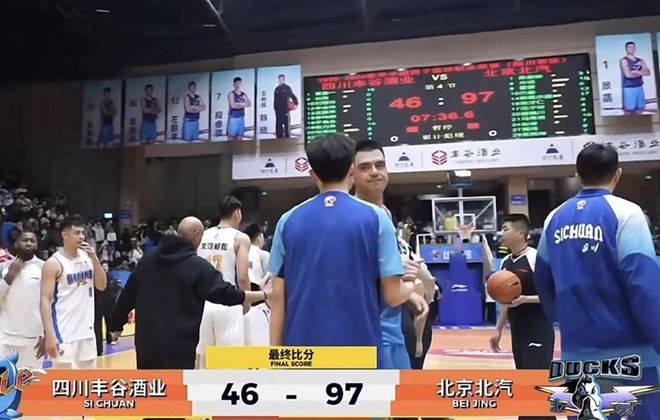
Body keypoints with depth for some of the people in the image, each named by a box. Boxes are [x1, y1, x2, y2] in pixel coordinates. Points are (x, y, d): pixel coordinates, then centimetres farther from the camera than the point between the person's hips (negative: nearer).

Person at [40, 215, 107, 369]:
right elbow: (45, 300, -14)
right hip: (64, 333, -6)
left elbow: (101, 286, 5)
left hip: (87, 330, 6)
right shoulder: (54, 263, -11)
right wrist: (49, 335, -20)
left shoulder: (87, 257, 7)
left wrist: (94, 259, -8)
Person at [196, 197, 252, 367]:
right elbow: (242, 278, -11)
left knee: (202, 357, 15)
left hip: (203, 303, 5)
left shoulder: (202, 236, 10)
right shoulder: (240, 238, -4)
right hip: (227, 304, -5)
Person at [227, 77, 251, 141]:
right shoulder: (231, 94, -3)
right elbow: (233, 105, -15)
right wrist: (243, 104, -4)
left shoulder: (244, 94, 12)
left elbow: (249, 104, 0)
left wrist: (239, 104, -12)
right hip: (233, 117, -5)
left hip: (241, 117, 5)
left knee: (239, 137, 5)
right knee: (231, 136, -7)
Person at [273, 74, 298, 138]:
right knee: (278, 123, 4)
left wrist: (296, 103, -10)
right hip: (278, 110, 4)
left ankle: (287, 135, -3)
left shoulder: (287, 88, 2)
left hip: (285, 109, -4)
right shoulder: (276, 89, 14)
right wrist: (274, 108, 12)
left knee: (286, 123, -5)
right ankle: (279, 135, 8)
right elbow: (275, 100, 17)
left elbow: (293, 96, 2)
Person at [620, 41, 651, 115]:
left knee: (640, 109, 7)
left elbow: (648, 72, 2)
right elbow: (628, 74, -17)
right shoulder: (624, 60, -4)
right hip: (628, 88, -6)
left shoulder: (640, 61, 14)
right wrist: (641, 73, -3)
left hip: (639, 87, 7)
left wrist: (637, 72, -14)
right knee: (628, 111, -8)